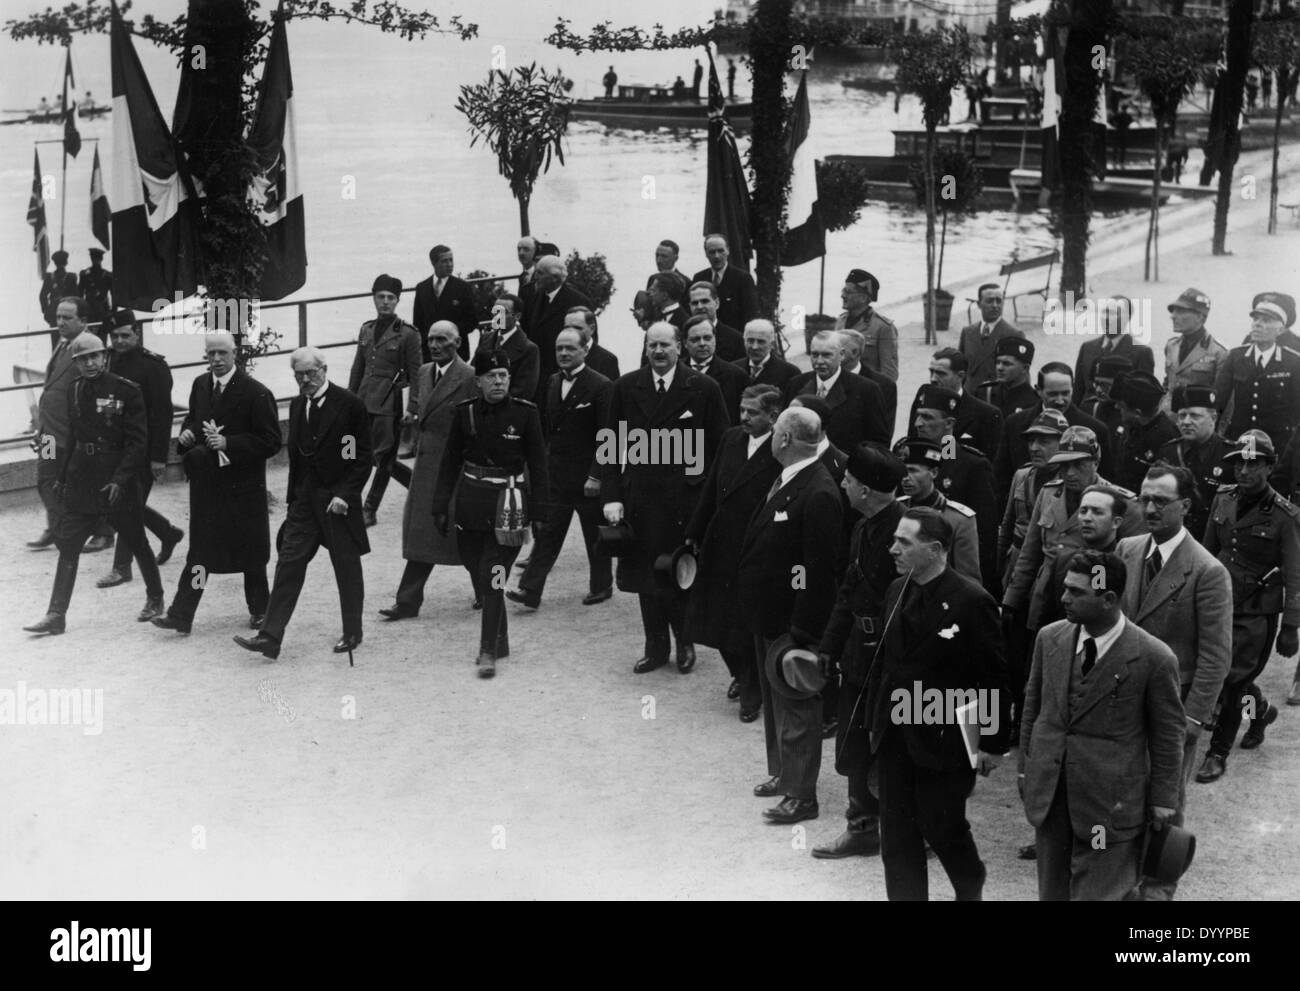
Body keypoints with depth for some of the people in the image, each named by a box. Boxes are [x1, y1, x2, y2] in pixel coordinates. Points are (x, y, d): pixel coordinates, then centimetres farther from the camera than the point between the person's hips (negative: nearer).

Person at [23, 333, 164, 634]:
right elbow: (72, 438, 16)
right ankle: (56, 615, 2)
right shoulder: (75, 392, 7)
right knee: (67, 546, 0)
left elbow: (138, 442, -12)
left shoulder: (126, 391, -10)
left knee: (137, 543, 9)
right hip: (81, 482, 5)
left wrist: (120, 479, -20)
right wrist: (62, 477, 15)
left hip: (118, 483, -5)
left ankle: (155, 599, 30)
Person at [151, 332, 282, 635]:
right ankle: (181, 614, 0)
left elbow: (271, 443, -14)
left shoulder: (256, 393, -12)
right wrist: (186, 433, 0)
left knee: (251, 553, 10)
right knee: (199, 551, 2)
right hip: (206, 483, 4)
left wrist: (228, 444, -23)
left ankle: (259, 610, 27)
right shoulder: (200, 385, 7)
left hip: (243, 487, -4)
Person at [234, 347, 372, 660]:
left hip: (338, 499, -5)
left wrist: (344, 494, -17)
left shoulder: (350, 405, -9)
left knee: (347, 567, 6)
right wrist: (293, 500, 12)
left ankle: (352, 632, 21)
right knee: (289, 564, -2)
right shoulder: (297, 406, 10)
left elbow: (363, 458, -9)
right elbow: (295, 455, 16)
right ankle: (270, 637, -4)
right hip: (304, 500, 5)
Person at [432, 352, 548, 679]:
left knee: (493, 577, -9)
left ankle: (488, 652, -4)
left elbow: (538, 465, -1)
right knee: (478, 574, 11)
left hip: (508, 502, -3)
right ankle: (499, 641, 28)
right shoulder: (465, 412, 1)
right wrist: (441, 506, 5)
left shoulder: (525, 413, -5)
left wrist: (538, 513, -3)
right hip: (470, 501, 4)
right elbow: (450, 461, 7)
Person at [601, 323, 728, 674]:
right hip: (640, 498, 2)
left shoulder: (704, 388, -3)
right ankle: (656, 648, 23)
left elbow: (721, 447, -2)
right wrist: (611, 496, -3)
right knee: (646, 577, 9)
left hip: (687, 500, -2)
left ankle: (685, 641, 27)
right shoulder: (625, 388, 4)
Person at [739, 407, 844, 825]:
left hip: (793, 621, -10)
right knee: (774, 700, 22)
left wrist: (802, 631, -23)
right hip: (768, 616, 10)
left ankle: (800, 795, 12)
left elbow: (821, 570, -25)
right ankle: (782, 773, 37)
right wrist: (754, 607, 14)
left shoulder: (818, 495, -24)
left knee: (796, 708, 1)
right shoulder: (785, 482, 6)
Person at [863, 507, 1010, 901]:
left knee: (942, 828, 8)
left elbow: (995, 676, -12)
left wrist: (993, 743, -10)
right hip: (894, 736, 6)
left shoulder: (971, 600, -15)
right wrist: (875, 719, 10)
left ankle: (971, 888, 36)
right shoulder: (897, 591, 6)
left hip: (944, 739, -6)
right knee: (896, 838, 8)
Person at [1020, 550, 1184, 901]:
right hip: (1049, 791, 5)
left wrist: (1162, 799, -1)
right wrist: (1025, 767, 13)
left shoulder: (1153, 658, -16)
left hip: (1111, 802, -5)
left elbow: (1167, 735, -6)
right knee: (1052, 890, 15)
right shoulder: (1049, 638, -1)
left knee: (1098, 892, 2)